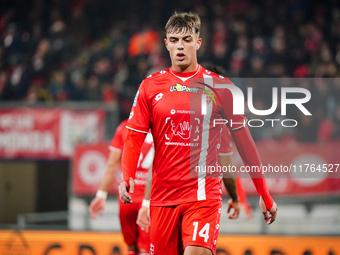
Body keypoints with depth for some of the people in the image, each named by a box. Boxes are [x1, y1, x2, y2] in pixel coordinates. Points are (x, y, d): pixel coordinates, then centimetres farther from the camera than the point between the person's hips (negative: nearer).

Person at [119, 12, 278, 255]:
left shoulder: (220, 87, 2)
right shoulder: (150, 86, 6)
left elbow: (243, 140, 6)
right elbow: (134, 136, 6)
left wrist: (265, 195, 7)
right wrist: (127, 178, -13)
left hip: (204, 194, -3)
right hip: (163, 195, 3)